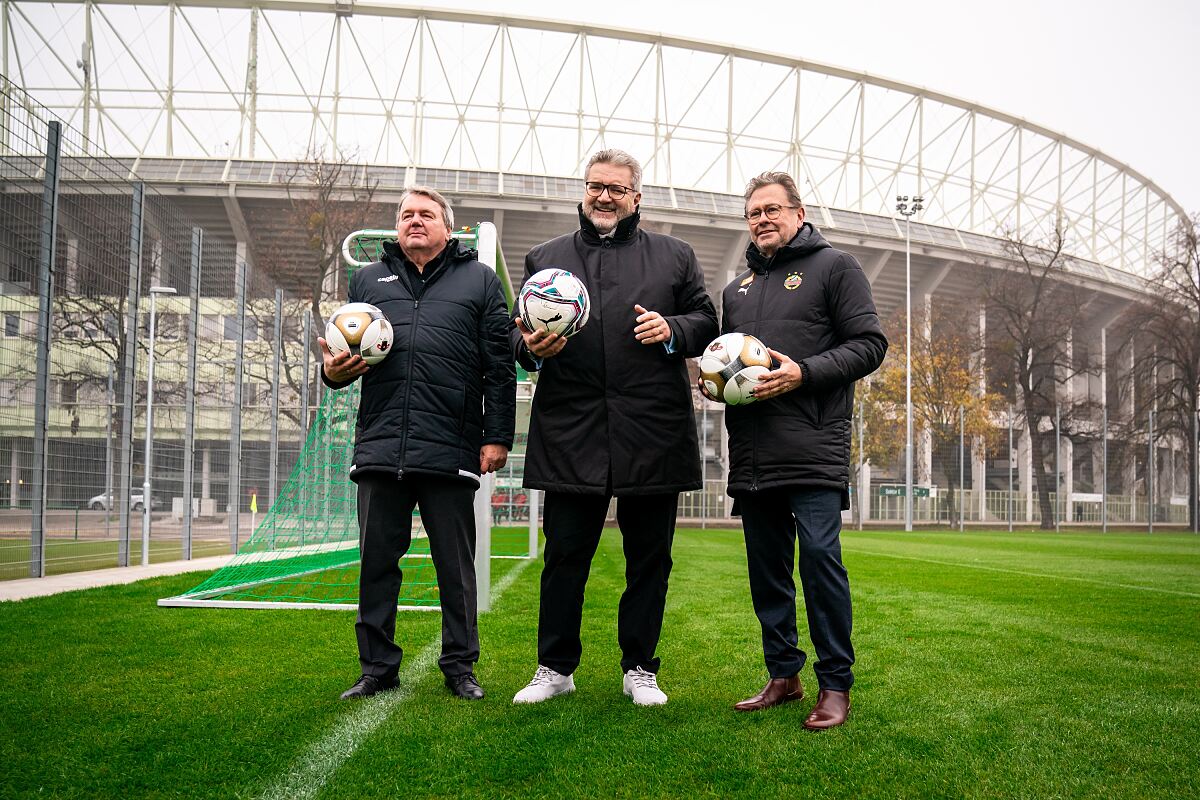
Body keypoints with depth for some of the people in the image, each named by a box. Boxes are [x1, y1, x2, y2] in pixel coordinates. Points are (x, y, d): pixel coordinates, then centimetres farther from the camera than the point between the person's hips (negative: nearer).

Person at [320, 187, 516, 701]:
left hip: (450, 449, -3)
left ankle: (460, 667, 18)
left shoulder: (478, 280, 11)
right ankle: (378, 668, 20)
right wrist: (334, 371, -3)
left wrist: (497, 436, -3)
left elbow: (499, 367, 5)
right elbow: (345, 349, 22)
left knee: (456, 567, 6)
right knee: (377, 563, 8)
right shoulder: (368, 280, 19)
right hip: (380, 444, 3)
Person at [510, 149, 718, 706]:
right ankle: (555, 667, 19)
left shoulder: (674, 257, 13)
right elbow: (516, 332, 15)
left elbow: (708, 322, 13)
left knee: (649, 557, 8)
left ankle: (639, 669, 23)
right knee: (565, 555, 4)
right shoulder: (545, 258, 15)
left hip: (653, 431, 0)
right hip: (571, 432, 0)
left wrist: (672, 330, -7)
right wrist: (531, 347, -7)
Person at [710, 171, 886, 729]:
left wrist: (803, 373, -16)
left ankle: (836, 684, 3)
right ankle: (783, 676, 21)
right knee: (766, 568, 9)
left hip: (813, 451, -6)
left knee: (820, 557, -9)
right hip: (752, 453, 6)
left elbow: (869, 343, -3)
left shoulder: (833, 266, 4)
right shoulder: (737, 288, 22)